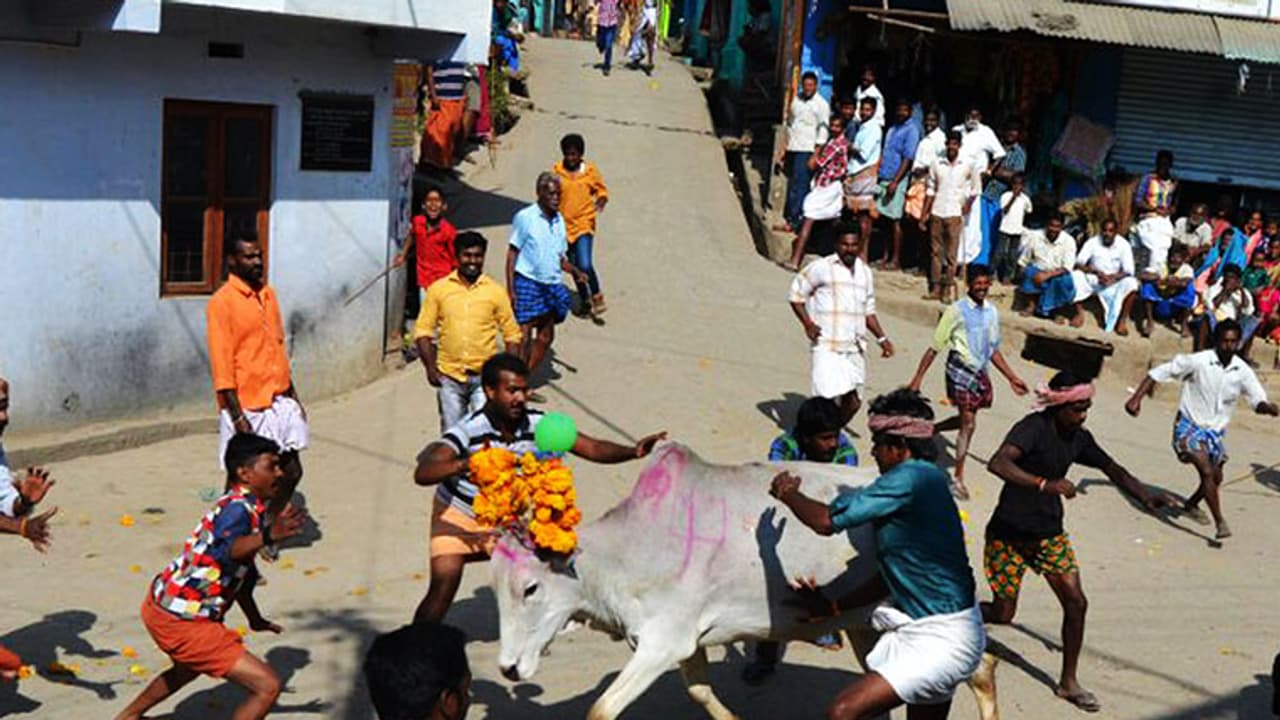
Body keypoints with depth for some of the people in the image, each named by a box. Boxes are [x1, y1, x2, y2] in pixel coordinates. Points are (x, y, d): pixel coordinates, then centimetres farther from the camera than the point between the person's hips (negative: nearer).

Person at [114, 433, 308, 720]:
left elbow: (238, 572, 24)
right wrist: (268, 536, -60)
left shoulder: (241, 506, 11)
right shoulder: (239, 508, -20)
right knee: (268, 686, -14)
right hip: (181, 622, -11)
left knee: (189, 668, 42)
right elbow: (226, 551, -43)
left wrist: (255, 620, 34)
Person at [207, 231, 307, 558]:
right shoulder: (222, 303, -12)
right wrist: (238, 416, -18)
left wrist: (293, 395, 16)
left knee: (291, 472, 9)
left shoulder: (268, 293, 10)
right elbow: (222, 365, -15)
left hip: (278, 402, 7)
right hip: (247, 407, -7)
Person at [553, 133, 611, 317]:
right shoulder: (557, 171, 1)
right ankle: (585, 301, 29)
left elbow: (601, 190, 6)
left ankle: (597, 297, 6)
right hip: (565, 224, 3)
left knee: (585, 265, -16)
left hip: (584, 223, -3)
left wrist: (601, 200, -14)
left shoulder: (590, 170, -2)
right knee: (575, 266, 13)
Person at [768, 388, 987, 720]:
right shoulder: (924, 481, 12)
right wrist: (834, 606, 18)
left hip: (942, 639, -10)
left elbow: (826, 520, -19)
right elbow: (893, 575, 17)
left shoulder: (911, 479, -18)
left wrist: (788, 493, 0)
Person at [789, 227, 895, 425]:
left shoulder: (865, 272, 14)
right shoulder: (822, 268, -5)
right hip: (827, 346, -6)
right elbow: (796, 293, 0)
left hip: (855, 347, 6)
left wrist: (882, 338, 14)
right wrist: (807, 324, -11)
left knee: (853, 402, 9)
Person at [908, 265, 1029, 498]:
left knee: (966, 420, 14)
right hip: (960, 371, -6)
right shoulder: (957, 310, -8)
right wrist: (917, 379, -8)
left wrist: (1012, 378, 17)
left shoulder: (991, 312, 9)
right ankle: (958, 479, 2)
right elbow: (935, 347, -6)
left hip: (980, 372, 6)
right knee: (969, 424, -8)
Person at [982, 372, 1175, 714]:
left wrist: (1147, 497, -8)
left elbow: (1114, 470, 9)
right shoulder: (1034, 428, -23)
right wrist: (1045, 484, -49)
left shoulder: (1079, 439, 0)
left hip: (1049, 533, 6)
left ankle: (1068, 683, 13)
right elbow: (997, 463, -39)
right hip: (1009, 533, -6)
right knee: (1002, 614, 0)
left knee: (1076, 603, -2)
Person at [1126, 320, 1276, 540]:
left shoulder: (1242, 371, -6)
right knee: (1207, 471, -22)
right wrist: (1136, 398, -23)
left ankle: (1191, 505, 46)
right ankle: (1220, 523, -18)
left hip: (1216, 431, 6)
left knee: (1215, 478, 18)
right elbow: (1159, 373, -14)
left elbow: (1258, 400, -2)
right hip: (1190, 425, -6)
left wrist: (1268, 407, -27)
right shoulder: (1198, 361, -18)